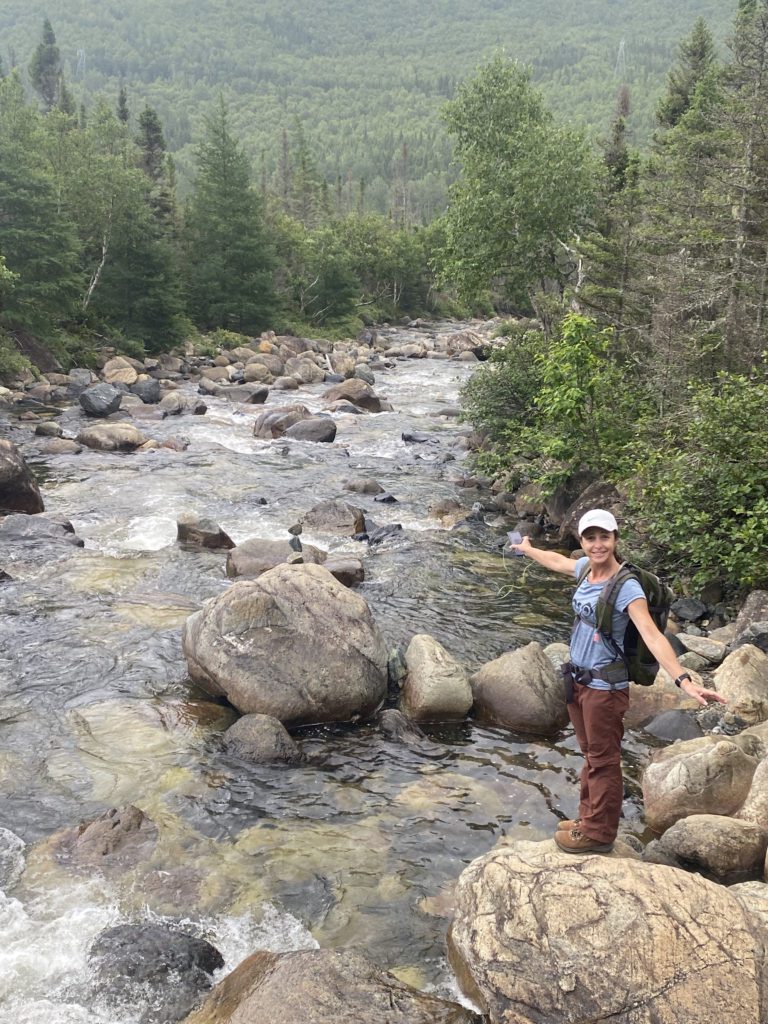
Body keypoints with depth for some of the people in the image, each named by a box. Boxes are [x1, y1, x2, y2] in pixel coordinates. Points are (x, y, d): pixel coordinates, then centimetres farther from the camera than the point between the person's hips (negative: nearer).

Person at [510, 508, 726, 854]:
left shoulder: (626, 586, -21)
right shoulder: (587, 568, 1)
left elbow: (651, 634, -32)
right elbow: (557, 561, 24)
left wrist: (682, 679, -44)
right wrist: (528, 549, 42)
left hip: (605, 685, -8)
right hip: (578, 679, 8)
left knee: (603, 760, 5)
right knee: (590, 754, 21)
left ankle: (598, 834, 17)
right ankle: (588, 818, 35)